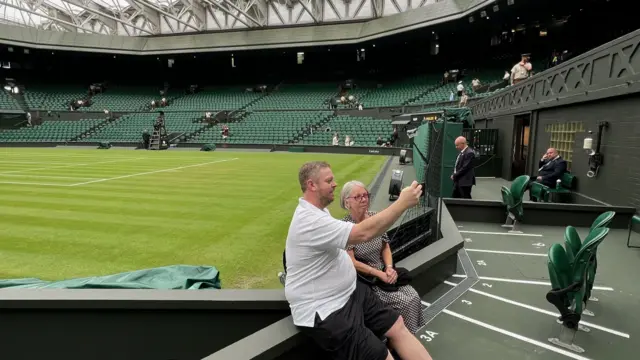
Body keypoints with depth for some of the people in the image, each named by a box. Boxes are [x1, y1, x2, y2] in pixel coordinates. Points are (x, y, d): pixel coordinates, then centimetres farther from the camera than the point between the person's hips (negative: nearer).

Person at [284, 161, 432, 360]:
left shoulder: (316, 211, 11)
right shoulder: (310, 220, -25)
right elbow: (364, 233, -32)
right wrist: (402, 203, -26)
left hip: (349, 292, 10)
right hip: (324, 311, -10)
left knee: (397, 327, 2)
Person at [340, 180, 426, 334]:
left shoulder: (375, 217, 1)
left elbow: (385, 247, 9)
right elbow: (352, 263, -17)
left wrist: (389, 268, -8)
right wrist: (380, 274, -17)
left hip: (384, 273, 6)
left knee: (414, 297, -12)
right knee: (405, 302, -17)